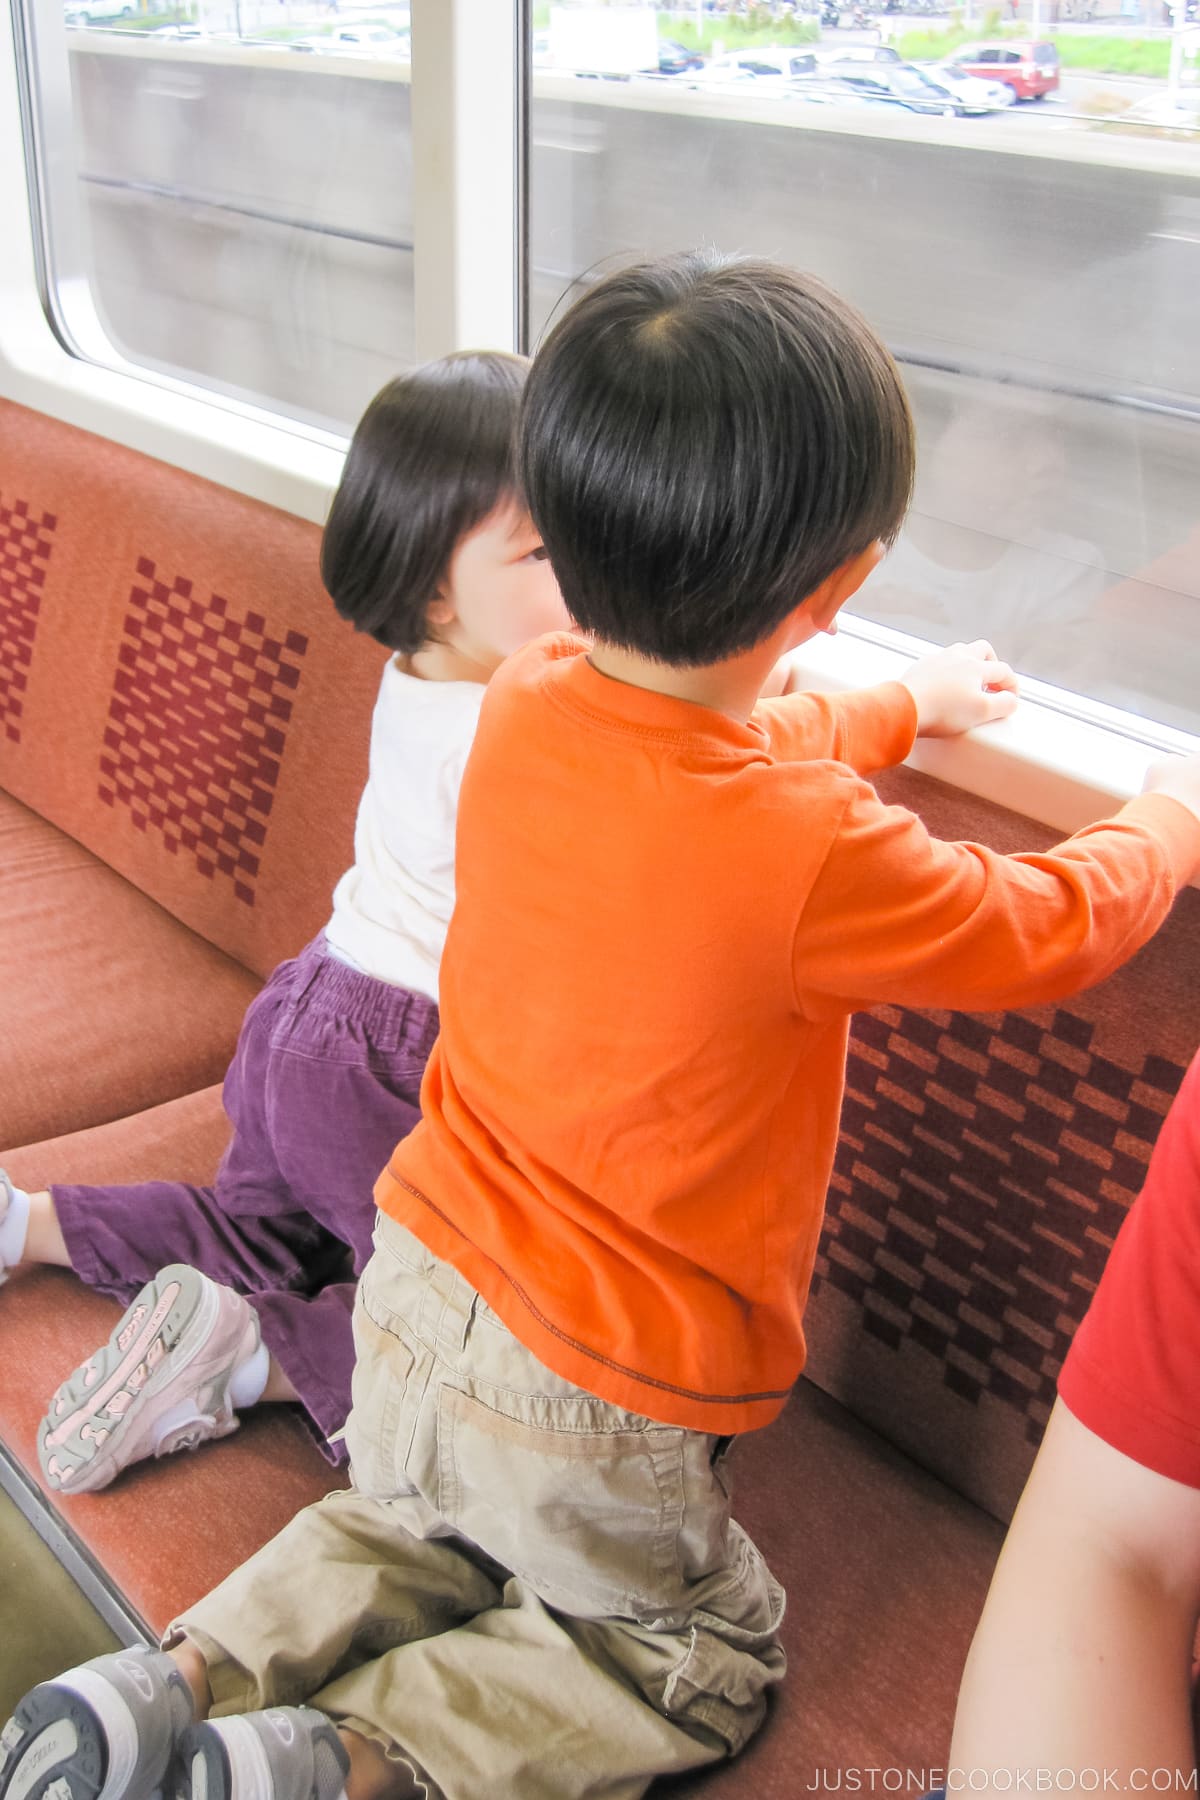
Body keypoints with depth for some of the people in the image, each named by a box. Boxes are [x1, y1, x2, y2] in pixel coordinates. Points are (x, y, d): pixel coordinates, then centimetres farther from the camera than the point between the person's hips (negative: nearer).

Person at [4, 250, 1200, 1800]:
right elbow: (1046, 930, -9)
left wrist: (902, 707, 27)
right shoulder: (819, 857, -28)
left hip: (421, 1283, 6)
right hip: (597, 1401, -6)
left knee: (410, 1532, 34)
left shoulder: (525, 704, -10)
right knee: (702, 1656, 20)